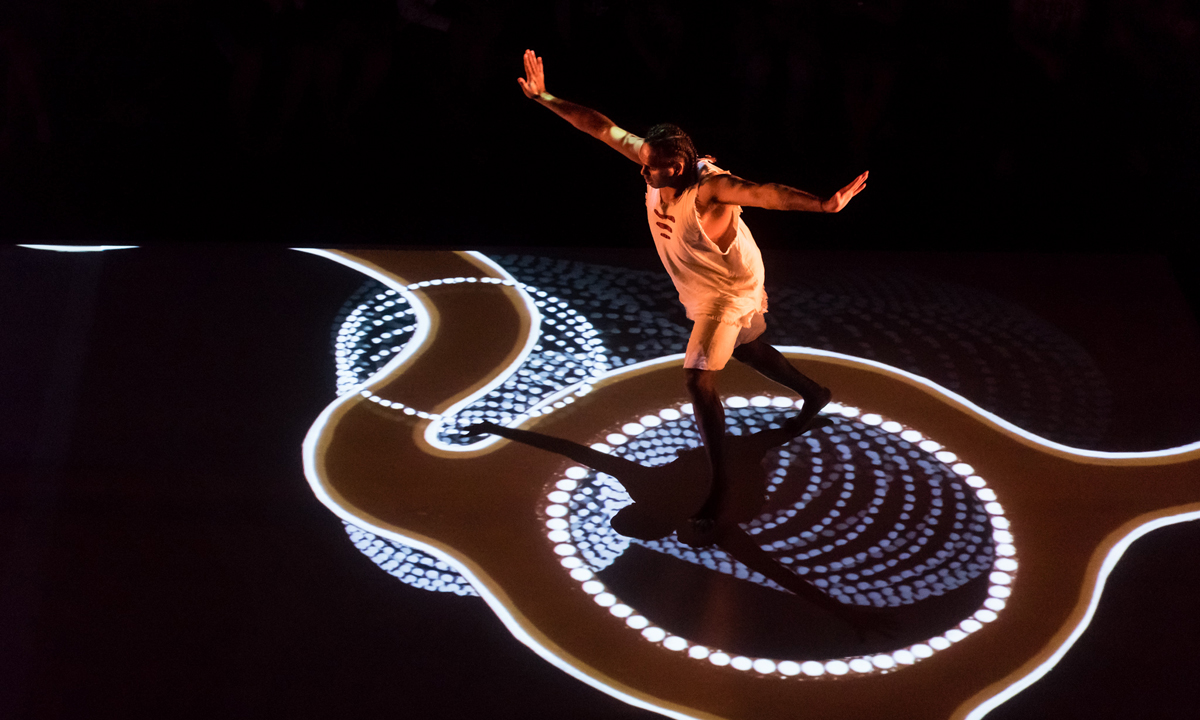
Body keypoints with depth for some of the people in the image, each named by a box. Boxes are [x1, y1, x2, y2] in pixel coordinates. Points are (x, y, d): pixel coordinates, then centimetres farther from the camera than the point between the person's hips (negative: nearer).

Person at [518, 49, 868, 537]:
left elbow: (766, 193, -50)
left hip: (730, 291, -8)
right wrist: (544, 99, -7)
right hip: (701, 289, 8)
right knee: (746, 349, 28)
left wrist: (824, 204, -65)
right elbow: (602, 128, -10)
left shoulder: (710, 188, -36)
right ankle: (813, 393, 55)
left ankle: (719, 487, -4)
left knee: (698, 378, -14)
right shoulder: (655, 165, -17)